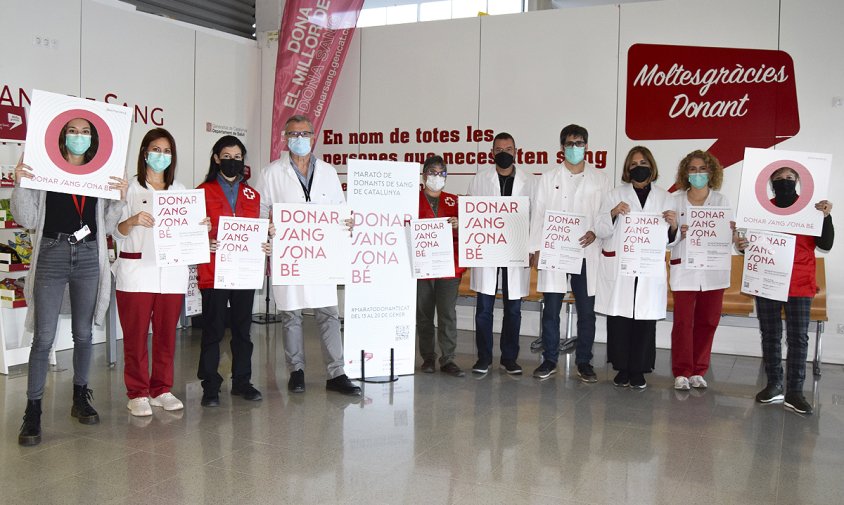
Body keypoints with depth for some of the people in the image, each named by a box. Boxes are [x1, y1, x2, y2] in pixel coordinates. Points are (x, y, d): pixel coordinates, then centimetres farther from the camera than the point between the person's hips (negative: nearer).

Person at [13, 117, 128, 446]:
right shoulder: (43, 170, 2)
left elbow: (107, 226, 9)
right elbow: (27, 220, 0)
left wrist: (120, 198, -6)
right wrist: (21, 185, -14)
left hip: (88, 258, 3)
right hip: (51, 255, -2)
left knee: (83, 334, 12)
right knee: (43, 338, -4)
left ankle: (80, 398, 25)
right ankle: (32, 412, 2)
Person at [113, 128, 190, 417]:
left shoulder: (180, 190, 16)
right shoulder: (130, 187, 5)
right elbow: (117, 232, 0)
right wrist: (133, 221, -20)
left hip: (172, 271, 3)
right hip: (136, 270, -3)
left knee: (166, 333, 6)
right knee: (136, 334, -2)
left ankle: (162, 390, 17)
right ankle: (138, 393, 9)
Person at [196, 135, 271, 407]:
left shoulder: (252, 195, 15)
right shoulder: (203, 192, 3)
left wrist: (264, 245, -3)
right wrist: (206, 244, -20)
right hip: (213, 270, -4)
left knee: (243, 328, 10)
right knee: (213, 330, 0)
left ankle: (242, 381, 20)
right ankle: (210, 385, 9)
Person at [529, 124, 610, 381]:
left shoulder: (600, 180, 8)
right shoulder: (548, 178, 9)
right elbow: (538, 215, 6)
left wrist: (595, 233, -14)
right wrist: (536, 249, 0)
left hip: (586, 253, 0)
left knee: (586, 311, 4)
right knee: (551, 309, 3)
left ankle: (584, 362, 15)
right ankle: (549, 360, 14)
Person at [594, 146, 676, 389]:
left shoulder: (664, 197, 11)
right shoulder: (615, 195, 8)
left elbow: (670, 239, 11)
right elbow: (601, 231, 2)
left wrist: (673, 225, -10)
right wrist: (613, 213, -15)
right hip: (618, 270, -1)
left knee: (645, 321, 0)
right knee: (619, 319, -1)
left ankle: (638, 370, 11)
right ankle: (622, 368, 11)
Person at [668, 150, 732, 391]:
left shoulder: (721, 200, 8)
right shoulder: (676, 200, 4)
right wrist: (679, 232, -18)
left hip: (713, 270, 2)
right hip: (684, 269, -2)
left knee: (706, 322, 6)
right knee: (682, 322, -4)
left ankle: (698, 371, 17)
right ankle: (681, 372, 5)